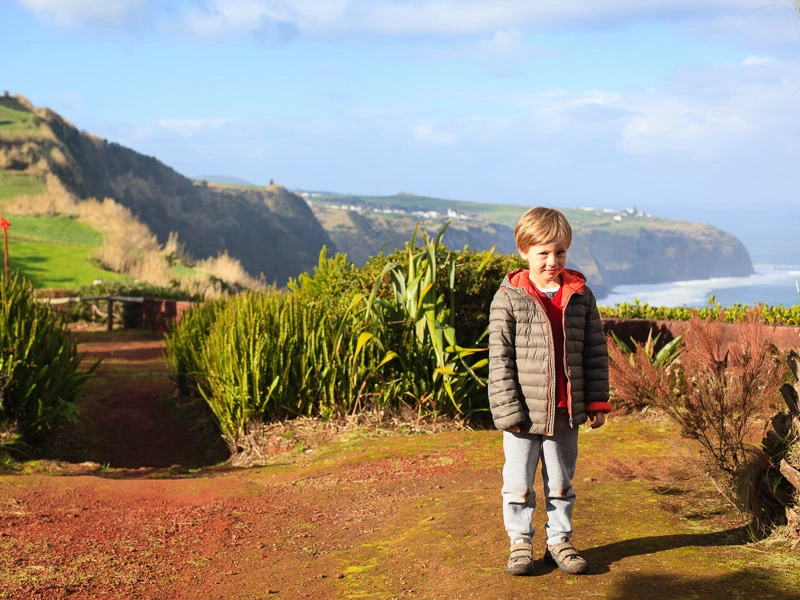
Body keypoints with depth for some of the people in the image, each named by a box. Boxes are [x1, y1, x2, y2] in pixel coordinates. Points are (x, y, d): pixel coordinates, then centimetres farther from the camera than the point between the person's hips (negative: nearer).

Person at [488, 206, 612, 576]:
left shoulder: (580, 295, 2)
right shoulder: (508, 298, -8)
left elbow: (595, 350, 7)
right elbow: (500, 358, -8)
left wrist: (597, 401, 3)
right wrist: (507, 410, -13)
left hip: (566, 412, 3)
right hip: (525, 411, -3)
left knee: (561, 482, 15)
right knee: (519, 483, 8)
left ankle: (558, 541, 28)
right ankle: (520, 542, 24)